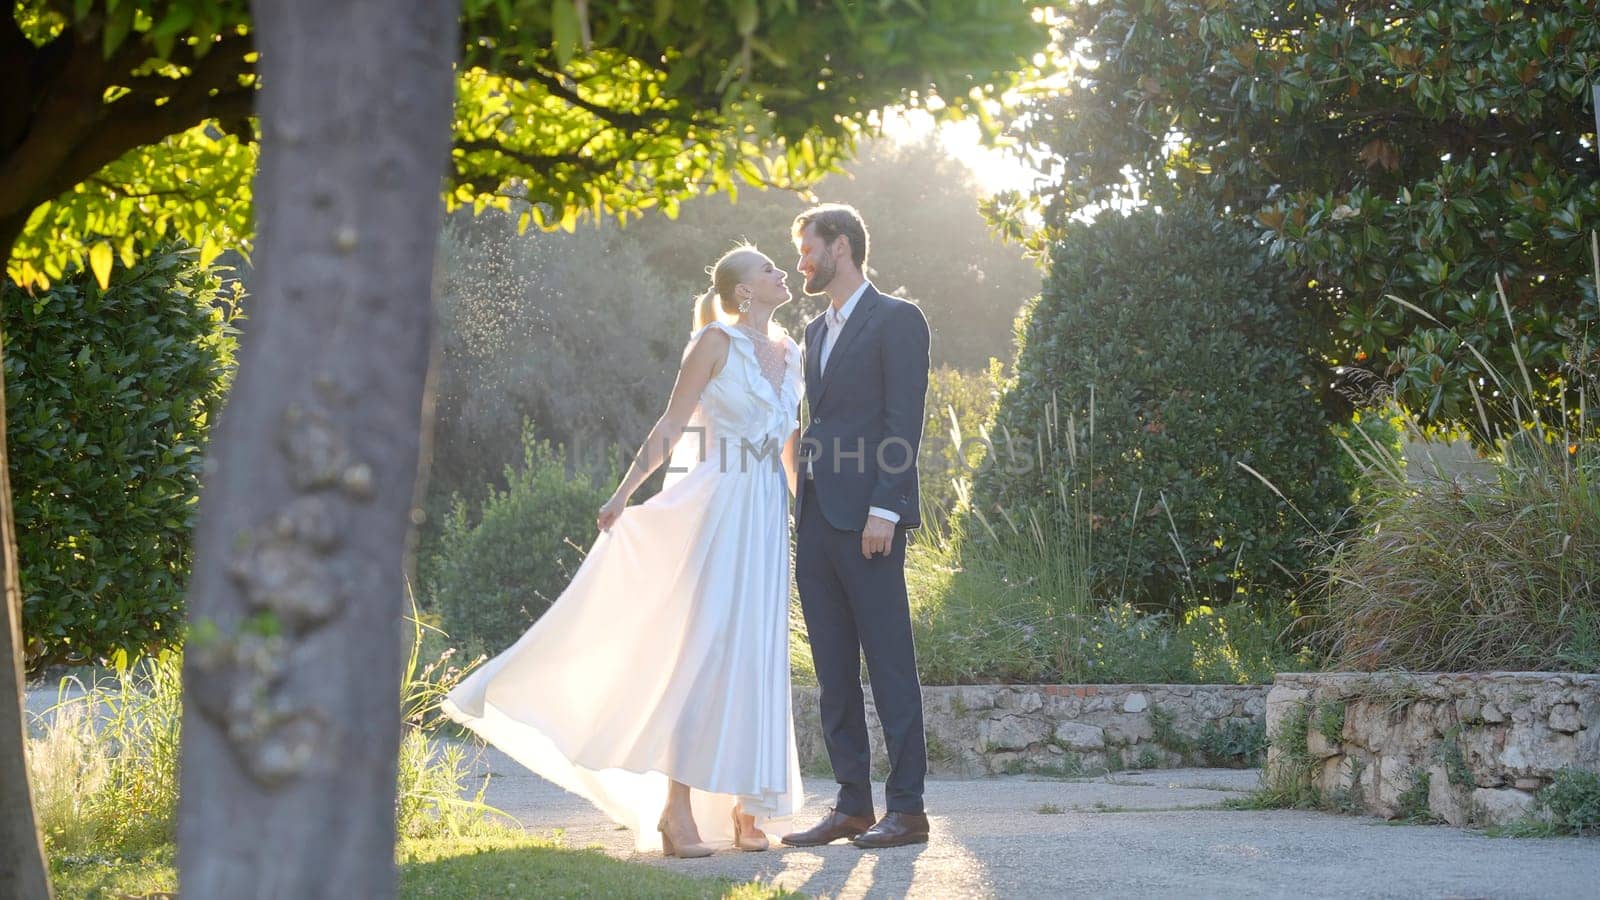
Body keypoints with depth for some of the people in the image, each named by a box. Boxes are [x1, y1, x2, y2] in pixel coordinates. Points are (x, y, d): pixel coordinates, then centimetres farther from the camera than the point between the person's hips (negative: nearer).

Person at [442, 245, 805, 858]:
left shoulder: (789, 352, 15)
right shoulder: (716, 342, -3)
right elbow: (671, 427, -5)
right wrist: (624, 492, -12)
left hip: (769, 515, 6)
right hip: (718, 507, -6)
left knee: (757, 658, 5)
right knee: (706, 649, -13)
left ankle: (745, 807, 10)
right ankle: (677, 810, -14)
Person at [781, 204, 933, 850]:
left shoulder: (896, 320, -3)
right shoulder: (816, 331, 21)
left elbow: (903, 422, -11)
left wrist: (884, 510, -18)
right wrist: (804, 510, 13)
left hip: (867, 518, -8)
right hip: (817, 518, 8)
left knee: (889, 663, -5)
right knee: (833, 669, 8)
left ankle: (907, 808, -2)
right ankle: (852, 804, 13)